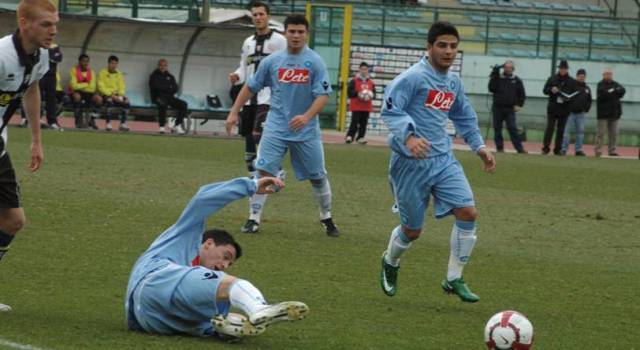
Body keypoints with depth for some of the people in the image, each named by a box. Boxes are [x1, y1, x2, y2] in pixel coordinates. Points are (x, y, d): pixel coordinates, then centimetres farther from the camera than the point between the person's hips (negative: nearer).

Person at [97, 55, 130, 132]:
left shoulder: (119, 74, 12)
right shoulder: (102, 73, -3)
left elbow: (122, 88, 9)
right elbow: (101, 87, -11)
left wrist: (120, 96, -13)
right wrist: (111, 95, -21)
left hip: (116, 96, 4)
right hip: (105, 95, -4)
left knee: (126, 102, -24)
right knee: (110, 100, -38)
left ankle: (123, 124, -22)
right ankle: (108, 124, -36)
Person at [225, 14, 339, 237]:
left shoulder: (315, 62, -5)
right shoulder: (272, 61, 2)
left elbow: (323, 94, -11)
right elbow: (251, 87, 11)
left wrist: (307, 116, -26)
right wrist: (234, 112, 7)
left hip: (306, 131, -1)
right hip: (276, 128, 1)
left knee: (318, 176, 7)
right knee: (264, 170, -10)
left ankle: (327, 219, 25)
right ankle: (254, 219, -3)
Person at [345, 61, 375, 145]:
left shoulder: (370, 82, 12)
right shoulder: (354, 81, -2)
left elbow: (374, 93, 17)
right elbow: (349, 92, -7)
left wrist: (371, 95, -6)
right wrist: (357, 94, -20)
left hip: (366, 107, 4)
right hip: (356, 106, -4)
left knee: (363, 123, 3)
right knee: (355, 122, -10)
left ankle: (360, 138, 9)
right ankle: (349, 137, -7)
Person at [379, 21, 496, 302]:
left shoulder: (453, 82, 11)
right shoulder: (413, 77, -13)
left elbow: (464, 117, 28)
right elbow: (390, 109, -22)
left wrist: (479, 146, 19)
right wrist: (408, 136, -37)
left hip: (443, 159, 6)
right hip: (411, 162, -6)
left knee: (468, 212, -12)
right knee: (412, 229, 4)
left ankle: (454, 279, 0)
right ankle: (390, 262, 39)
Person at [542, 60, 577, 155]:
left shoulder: (571, 81, 7)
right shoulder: (552, 79, 7)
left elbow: (575, 94, 7)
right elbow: (545, 90, 7)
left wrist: (569, 97, -14)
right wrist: (551, 90, -14)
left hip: (565, 109, 1)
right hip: (552, 108, -1)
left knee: (561, 130, 3)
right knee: (550, 128, -5)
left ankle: (558, 149, 8)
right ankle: (545, 148, -2)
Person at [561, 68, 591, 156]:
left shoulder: (587, 88, 12)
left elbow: (589, 101, 18)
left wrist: (586, 109, 5)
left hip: (581, 113, 4)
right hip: (570, 112, -4)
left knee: (580, 132, 4)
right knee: (567, 131, -6)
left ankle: (578, 150, 9)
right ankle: (564, 149, -4)